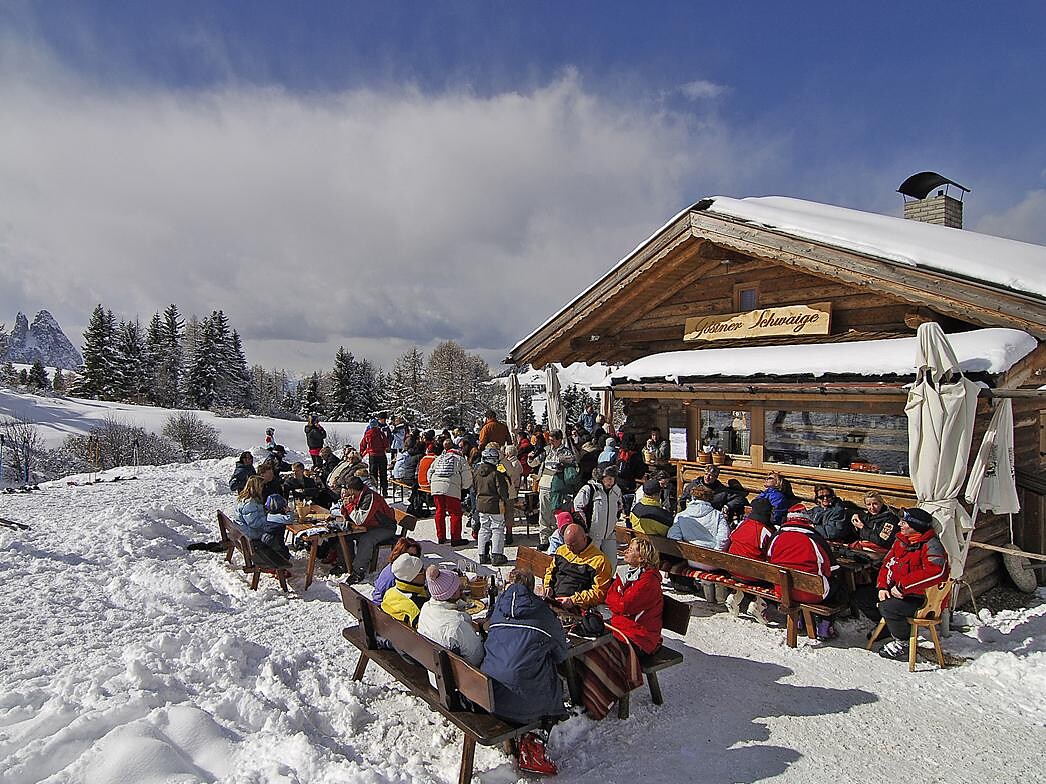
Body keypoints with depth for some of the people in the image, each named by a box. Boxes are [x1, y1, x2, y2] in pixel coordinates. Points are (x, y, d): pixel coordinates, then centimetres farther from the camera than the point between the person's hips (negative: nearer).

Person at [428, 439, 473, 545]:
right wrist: (464, 487, 20)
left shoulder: (438, 458, 23)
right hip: (452, 488, -5)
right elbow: (467, 475, 4)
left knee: (440, 511, 15)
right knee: (455, 513, 2)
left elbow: (430, 472, 23)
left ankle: (441, 537, 21)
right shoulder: (460, 459, 9)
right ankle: (455, 539, 3)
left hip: (436, 486, 5)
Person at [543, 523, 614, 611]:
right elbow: (551, 570, 33)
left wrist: (573, 600, -17)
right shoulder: (561, 550, 16)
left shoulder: (599, 561, -5)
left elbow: (599, 593, -8)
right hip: (552, 599, 7)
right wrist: (548, 586, 12)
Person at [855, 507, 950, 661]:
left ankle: (902, 643, -6)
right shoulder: (901, 540, 9)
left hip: (921, 599, -9)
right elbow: (887, 564, 13)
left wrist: (902, 586, -30)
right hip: (894, 592, 9)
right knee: (860, 596, 6)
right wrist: (882, 587, -3)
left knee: (887, 607, -33)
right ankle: (887, 626, 24)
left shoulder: (932, 546, -17)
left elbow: (936, 572, -34)